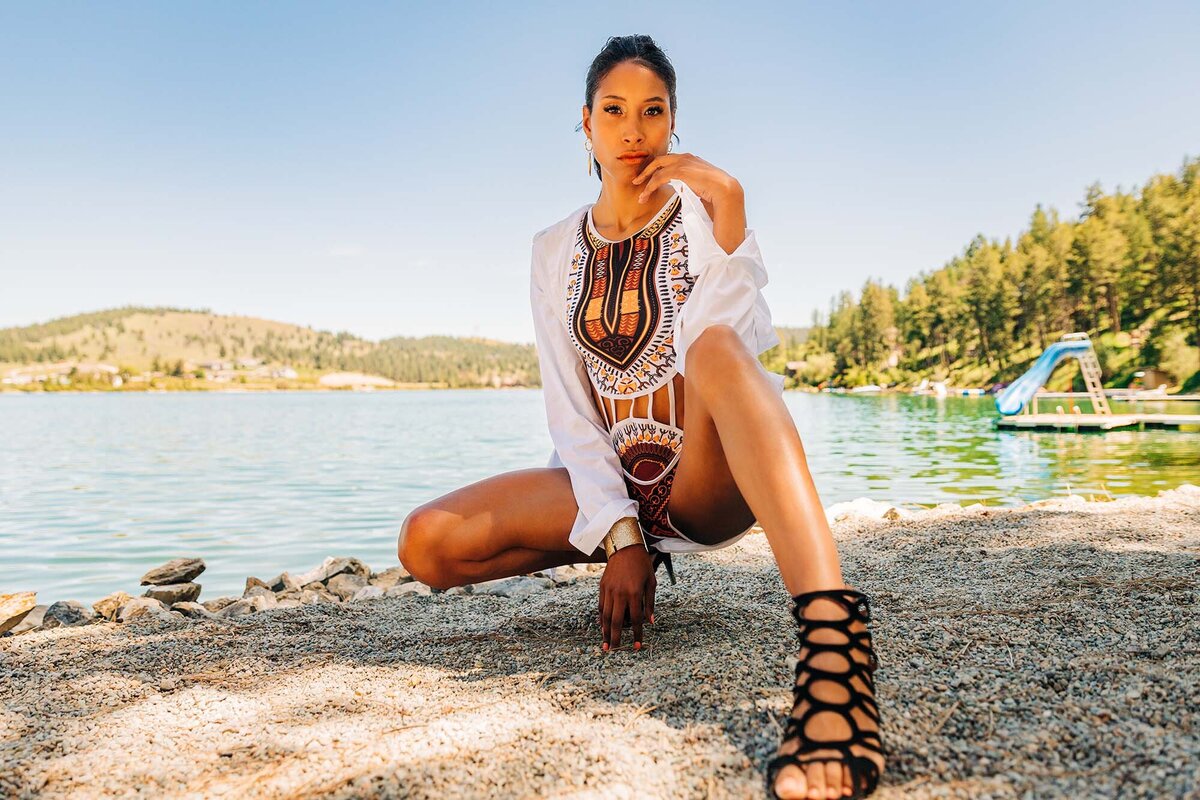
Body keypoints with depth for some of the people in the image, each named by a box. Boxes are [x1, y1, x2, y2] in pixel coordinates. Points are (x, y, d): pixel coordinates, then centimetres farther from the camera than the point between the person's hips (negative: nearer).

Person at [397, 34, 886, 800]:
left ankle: (833, 635, -53)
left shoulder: (706, 216, 1)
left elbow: (723, 356, -15)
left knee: (715, 347, -36)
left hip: (707, 479, -3)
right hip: (609, 482, 3)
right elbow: (569, 407, -2)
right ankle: (636, 543, 3)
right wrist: (617, 535, -13)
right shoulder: (556, 250, 6)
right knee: (428, 543, -20)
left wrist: (729, 217, -23)